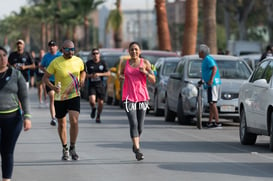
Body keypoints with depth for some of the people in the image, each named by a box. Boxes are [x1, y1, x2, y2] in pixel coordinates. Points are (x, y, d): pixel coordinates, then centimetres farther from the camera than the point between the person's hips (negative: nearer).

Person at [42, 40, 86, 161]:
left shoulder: (78, 61, 0)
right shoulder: (55, 62, -10)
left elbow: (82, 71, 21)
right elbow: (45, 77, -5)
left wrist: (82, 80, 0)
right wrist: (52, 87, -22)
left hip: (74, 96, 1)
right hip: (60, 97, -1)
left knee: (74, 121, -17)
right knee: (61, 124, 11)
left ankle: (72, 148, -1)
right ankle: (65, 149, 30)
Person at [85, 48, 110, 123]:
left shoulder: (103, 63, 3)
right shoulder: (88, 63, 0)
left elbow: (108, 73, 1)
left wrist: (99, 74, -15)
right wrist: (90, 75, -17)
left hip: (100, 85, 2)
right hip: (92, 85, -2)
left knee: (100, 102, 4)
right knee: (92, 100, -22)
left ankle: (98, 117, 26)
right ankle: (93, 109, 13)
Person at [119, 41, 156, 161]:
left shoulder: (145, 63, 4)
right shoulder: (125, 64, 7)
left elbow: (153, 80, 3)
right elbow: (121, 74, 24)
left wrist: (145, 72, -15)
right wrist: (121, 77, 0)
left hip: (142, 96, 1)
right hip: (129, 97, -1)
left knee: (140, 125, 7)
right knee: (133, 123, -15)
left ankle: (135, 145, 32)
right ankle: (137, 149, -19)